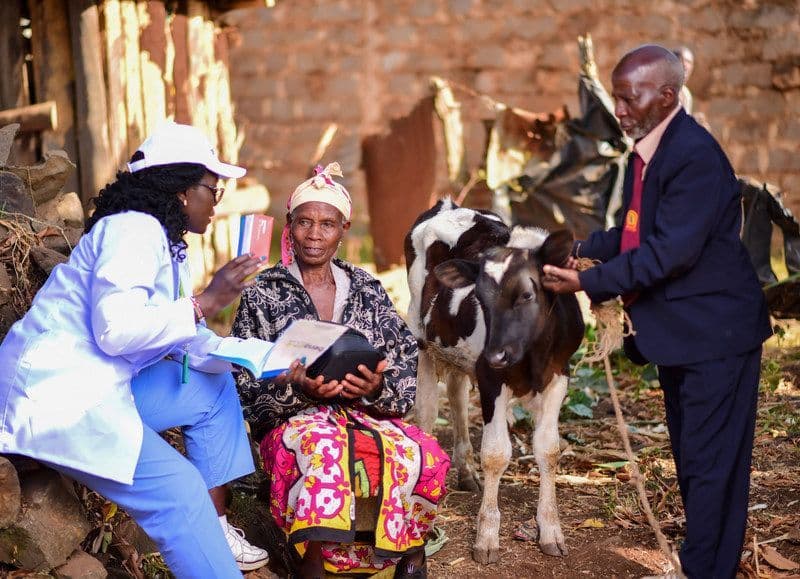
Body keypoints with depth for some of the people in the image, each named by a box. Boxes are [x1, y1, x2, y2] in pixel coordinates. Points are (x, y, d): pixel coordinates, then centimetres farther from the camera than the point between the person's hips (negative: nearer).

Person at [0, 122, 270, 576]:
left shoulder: (168, 245, 14)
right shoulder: (133, 229, -16)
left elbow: (182, 337, 13)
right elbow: (115, 329, -29)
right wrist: (206, 302, -22)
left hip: (102, 387, 11)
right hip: (55, 396, -11)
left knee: (216, 388, 17)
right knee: (179, 489, -21)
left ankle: (216, 527, 16)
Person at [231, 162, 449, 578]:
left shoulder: (367, 289, 11)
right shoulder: (262, 295, 5)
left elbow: (407, 364, 6)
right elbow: (246, 383, -1)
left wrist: (379, 388, -18)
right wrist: (297, 389, -21)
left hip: (366, 413, 3)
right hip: (295, 419, -2)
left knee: (426, 458, -29)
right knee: (322, 448, -40)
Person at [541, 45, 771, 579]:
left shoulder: (695, 155, -22)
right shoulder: (649, 150, 8)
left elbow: (670, 251, -27)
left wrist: (589, 281, -24)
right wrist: (585, 249, -1)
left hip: (714, 333, -10)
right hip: (678, 332, 10)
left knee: (710, 464, -2)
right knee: (690, 458, 20)